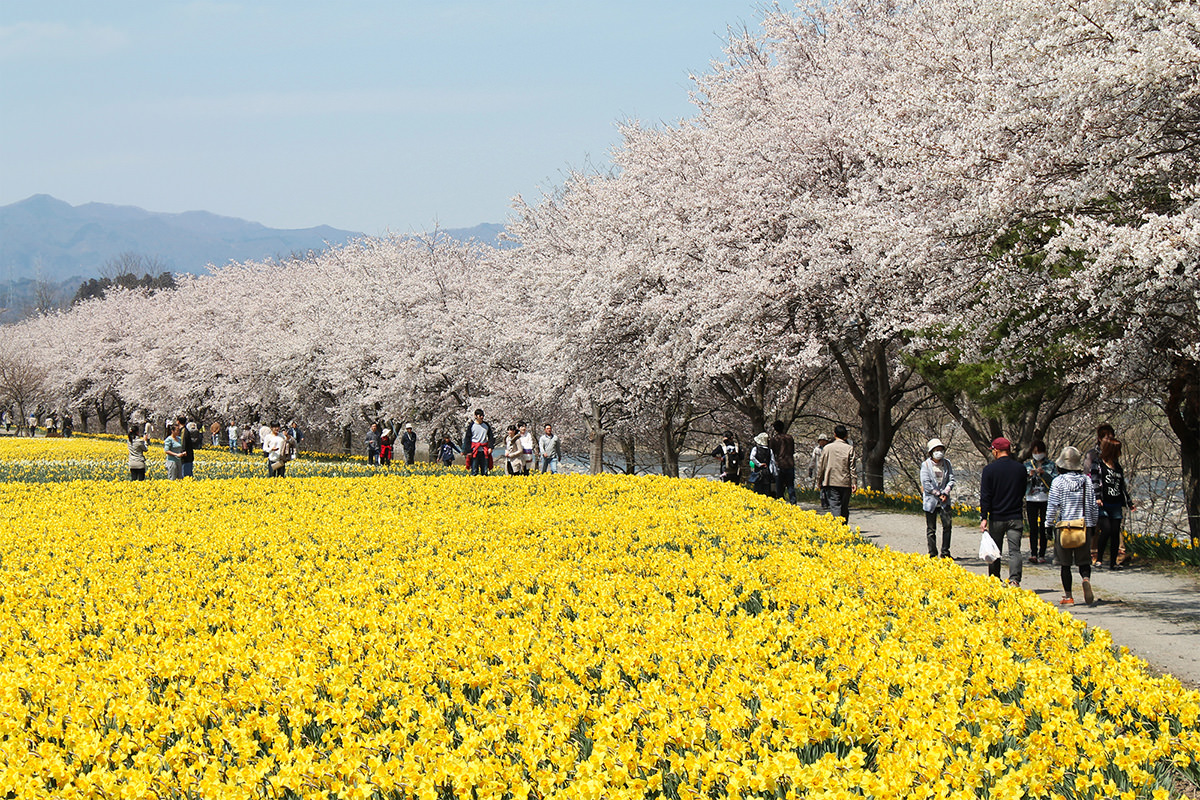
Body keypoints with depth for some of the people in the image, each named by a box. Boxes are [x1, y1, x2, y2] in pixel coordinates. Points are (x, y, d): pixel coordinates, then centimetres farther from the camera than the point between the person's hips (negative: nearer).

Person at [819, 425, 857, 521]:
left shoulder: (827, 448, 3)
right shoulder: (849, 449, -1)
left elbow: (821, 466, 7)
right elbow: (852, 467, -4)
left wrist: (820, 481, 16)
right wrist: (854, 482, -1)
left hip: (831, 482, 0)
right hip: (846, 483, 0)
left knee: (835, 507, -7)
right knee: (844, 508, 11)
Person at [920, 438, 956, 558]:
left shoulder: (946, 463, 6)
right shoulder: (926, 465, -5)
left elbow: (951, 480, 6)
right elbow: (926, 484, -10)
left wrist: (945, 493, -9)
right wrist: (938, 494, -11)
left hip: (944, 500, 3)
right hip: (930, 500, -3)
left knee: (948, 524, -7)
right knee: (931, 529, 3)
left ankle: (945, 552, 4)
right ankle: (933, 554, 11)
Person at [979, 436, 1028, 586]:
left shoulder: (989, 470, -6)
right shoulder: (1020, 468, 2)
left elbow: (985, 496, -8)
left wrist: (983, 518, -8)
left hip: (996, 518, -1)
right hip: (1016, 517, 1)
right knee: (1015, 550, -3)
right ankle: (1014, 579, -19)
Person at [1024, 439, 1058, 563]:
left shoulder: (1050, 465, 5)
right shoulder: (1027, 465, 10)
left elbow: (1055, 481, -5)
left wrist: (1043, 473, -17)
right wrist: (1029, 476, -11)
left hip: (1046, 500, -1)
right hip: (1031, 500, 1)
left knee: (1043, 527, -2)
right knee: (1033, 527, -7)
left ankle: (1042, 554, 3)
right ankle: (1033, 554, -11)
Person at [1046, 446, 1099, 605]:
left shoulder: (1058, 481, -8)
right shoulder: (1087, 480, 2)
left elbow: (1052, 505, -7)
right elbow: (1093, 505, 8)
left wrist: (1050, 524, 4)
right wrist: (1093, 525, 19)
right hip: (1084, 526, 2)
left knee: (1065, 563, 7)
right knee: (1083, 560, 11)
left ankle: (1068, 597, 8)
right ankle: (1086, 579, -21)